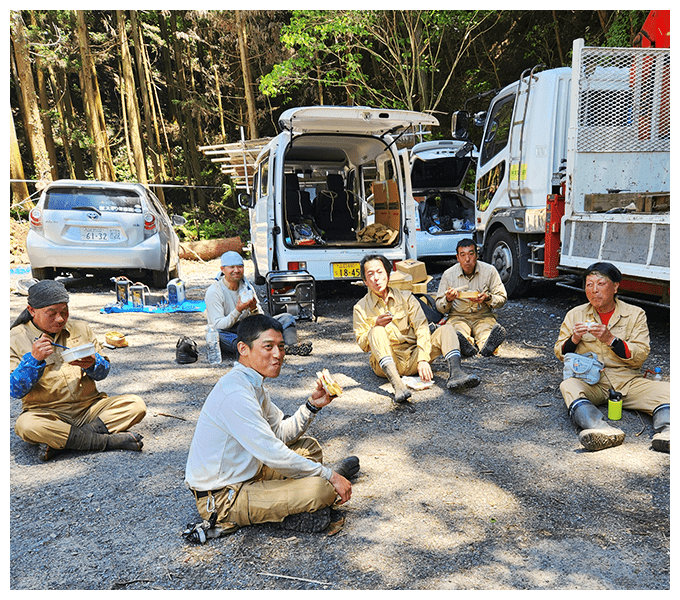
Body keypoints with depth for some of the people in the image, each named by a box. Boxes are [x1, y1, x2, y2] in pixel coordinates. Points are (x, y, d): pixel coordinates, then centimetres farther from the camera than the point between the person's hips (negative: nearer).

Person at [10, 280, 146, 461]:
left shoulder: (80, 329, 10)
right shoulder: (16, 339, 0)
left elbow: (103, 371, 9)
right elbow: (14, 391, -8)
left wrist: (92, 364, -15)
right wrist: (34, 359, -23)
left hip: (89, 407, 3)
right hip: (48, 414, -3)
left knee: (136, 405, -19)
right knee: (26, 426, -36)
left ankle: (59, 441, -24)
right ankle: (111, 440, -26)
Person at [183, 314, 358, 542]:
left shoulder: (253, 385, 6)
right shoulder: (235, 393, -26)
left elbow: (281, 433, 11)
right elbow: (272, 454, -26)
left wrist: (312, 405, -3)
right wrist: (329, 476, -18)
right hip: (221, 501, -10)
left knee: (309, 447, 17)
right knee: (323, 489, -22)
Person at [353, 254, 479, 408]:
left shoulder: (405, 297, 11)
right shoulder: (360, 308, 7)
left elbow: (421, 327, -2)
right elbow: (363, 345, 2)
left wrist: (423, 359, -18)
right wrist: (376, 325, -18)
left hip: (414, 358, 3)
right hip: (387, 363, -2)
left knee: (446, 330, -14)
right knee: (377, 331, -30)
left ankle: (455, 374, -40)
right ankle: (397, 385, -49)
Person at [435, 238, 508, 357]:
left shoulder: (489, 271, 2)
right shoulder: (448, 274, 1)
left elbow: (502, 298, 6)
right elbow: (439, 307, 5)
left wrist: (488, 298, -17)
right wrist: (448, 300, -19)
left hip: (483, 317, 0)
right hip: (458, 316, 0)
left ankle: (485, 345, -65)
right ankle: (468, 345, -64)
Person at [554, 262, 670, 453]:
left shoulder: (635, 314, 8)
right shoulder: (575, 315, 10)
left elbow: (640, 355, -2)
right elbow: (560, 354, 10)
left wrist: (610, 339, -18)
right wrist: (574, 339, -11)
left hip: (627, 381, 1)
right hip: (589, 382, -1)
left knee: (667, 390, -22)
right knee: (568, 386, -32)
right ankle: (602, 429, -53)